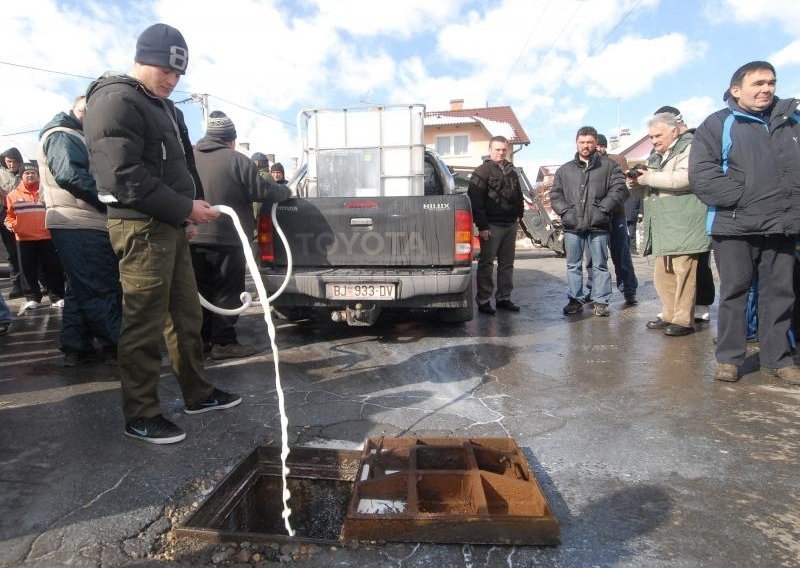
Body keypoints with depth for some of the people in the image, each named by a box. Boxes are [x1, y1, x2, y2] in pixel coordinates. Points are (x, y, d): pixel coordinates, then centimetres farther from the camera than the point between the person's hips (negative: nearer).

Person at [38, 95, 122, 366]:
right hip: (81, 225, -11)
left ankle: (77, 347, 19)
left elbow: (97, 173, 24)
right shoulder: (62, 136, -5)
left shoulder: (77, 139, 27)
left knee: (82, 288, 13)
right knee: (102, 288, -7)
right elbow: (70, 174, -21)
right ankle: (117, 345, -1)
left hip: (82, 224, 11)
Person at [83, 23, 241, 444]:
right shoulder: (116, 101, -11)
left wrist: (191, 208, 9)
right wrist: (185, 208, -16)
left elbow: (183, 164, 24)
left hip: (170, 225, 10)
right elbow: (126, 179, -20)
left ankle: (198, 394, 28)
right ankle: (140, 416, 10)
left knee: (187, 315, 15)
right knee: (144, 326, -3)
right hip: (141, 227, -10)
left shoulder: (165, 107, 20)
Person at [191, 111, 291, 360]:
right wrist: (286, 191, 8)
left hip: (194, 238, 6)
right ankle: (224, 342, 6)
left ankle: (202, 338, 22)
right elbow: (263, 191, -10)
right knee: (226, 292, 3)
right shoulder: (237, 161, -12)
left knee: (201, 290, 15)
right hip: (226, 238, -5)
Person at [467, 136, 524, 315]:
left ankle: (503, 298, 20)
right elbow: (475, 200, -12)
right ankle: (483, 301, 3)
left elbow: (519, 196, 26)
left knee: (507, 263, 11)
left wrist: (518, 215, 13)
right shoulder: (482, 171, -4)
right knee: (486, 264, -3)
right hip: (492, 225, -7)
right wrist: (482, 226, -17)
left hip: (510, 225, 7)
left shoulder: (511, 172, 18)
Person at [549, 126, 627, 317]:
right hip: (572, 226, 2)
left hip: (598, 225, -2)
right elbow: (555, 194, 11)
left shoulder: (609, 166, 7)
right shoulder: (564, 170, 15)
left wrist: (602, 209, -12)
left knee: (600, 265, 4)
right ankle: (575, 300, 16)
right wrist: (565, 211, -5)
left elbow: (619, 189, -1)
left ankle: (601, 302, 12)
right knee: (573, 265, 7)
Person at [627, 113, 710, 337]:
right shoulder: (655, 157, 24)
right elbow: (646, 191, 31)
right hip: (662, 229, 8)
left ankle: (684, 320, -1)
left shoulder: (689, 148, -1)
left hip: (683, 225, -8)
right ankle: (669, 316, 19)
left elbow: (685, 177, -20)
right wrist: (636, 184, 9)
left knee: (683, 272, -7)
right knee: (662, 275, 10)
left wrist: (649, 178, -13)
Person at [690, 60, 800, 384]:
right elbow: (701, 174, -10)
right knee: (734, 291, 3)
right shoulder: (718, 124, 1)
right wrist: (742, 197, -15)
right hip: (735, 225, -4)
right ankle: (728, 358, 12)